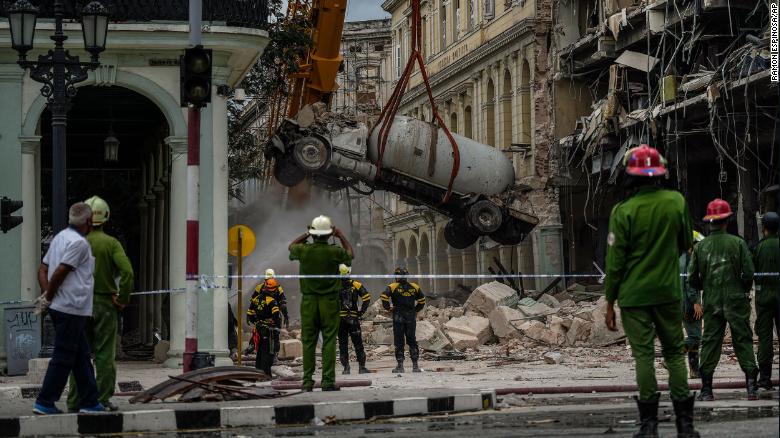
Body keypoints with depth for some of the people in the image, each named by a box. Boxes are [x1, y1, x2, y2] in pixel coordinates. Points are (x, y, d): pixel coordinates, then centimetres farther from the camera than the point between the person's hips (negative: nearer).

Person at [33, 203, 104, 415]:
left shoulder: (60, 237, 15)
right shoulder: (79, 242, -13)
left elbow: (43, 270, 15)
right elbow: (60, 272, -19)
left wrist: (46, 295, 5)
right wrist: (49, 297, -6)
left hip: (59, 307, 9)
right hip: (72, 308, -9)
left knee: (82, 355, 13)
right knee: (63, 358, -4)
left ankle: (89, 401, 17)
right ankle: (44, 403, -3)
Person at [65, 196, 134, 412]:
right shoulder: (111, 243, -5)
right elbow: (127, 271, -17)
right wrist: (123, 298, -7)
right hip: (105, 304, -2)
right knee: (105, 354, 3)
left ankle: (75, 402, 8)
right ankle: (103, 400, 1)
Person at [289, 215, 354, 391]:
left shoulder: (303, 250, -6)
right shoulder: (335, 251, -10)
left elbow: (291, 246, 19)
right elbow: (350, 253, 14)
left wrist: (307, 235, 24)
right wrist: (341, 236, 23)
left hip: (308, 301, 2)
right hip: (329, 300, -2)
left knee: (308, 342, 6)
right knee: (329, 342, 1)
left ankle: (307, 381, 4)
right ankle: (328, 381, -3)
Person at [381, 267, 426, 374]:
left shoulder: (393, 287, -3)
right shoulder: (414, 287, 7)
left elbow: (384, 296, -18)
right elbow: (422, 301, 13)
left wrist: (387, 308, -5)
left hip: (398, 317, -3)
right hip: (411, 317, 3)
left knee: (399, 341, 2)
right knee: (412, 340, 9)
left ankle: (400, 365, 0)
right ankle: (415, 365, 6)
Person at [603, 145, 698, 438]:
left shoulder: (624, 212, -12)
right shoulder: (676, 201, -2)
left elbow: (615, 262, -9)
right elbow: (685, 244, 12)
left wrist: (610, 303, -1)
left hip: (634, 294, -3)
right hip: (668, 292, 3)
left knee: (643, 355, 0)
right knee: (674, 353, 9)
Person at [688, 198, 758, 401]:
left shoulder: (700, 247, 0)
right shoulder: (737, 243, -5)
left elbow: (692, 279, 2)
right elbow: (749, 272, -7)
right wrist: (744, 291, 11)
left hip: (711, 303, 2)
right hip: (736, 301, -2)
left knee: (710, 342, 5)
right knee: (743, 340, 3)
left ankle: (706, 388, 1)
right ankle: (751, 385, -5)